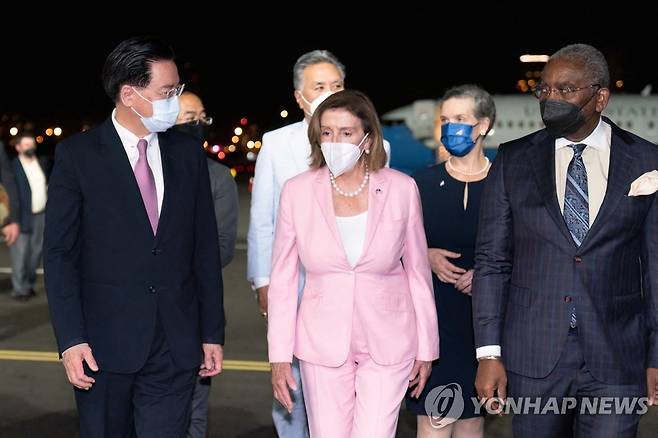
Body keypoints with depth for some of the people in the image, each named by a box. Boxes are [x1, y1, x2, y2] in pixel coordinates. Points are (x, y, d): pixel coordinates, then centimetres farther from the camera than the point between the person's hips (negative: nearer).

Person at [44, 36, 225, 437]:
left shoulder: (188, 153, 7)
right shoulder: (77, 155, -3)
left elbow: (206, 249, 9)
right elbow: (59, 253, -5)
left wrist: (212, 333, 7)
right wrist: (71, 340, -12)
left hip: (176, 345, 2)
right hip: (105, 343, -2)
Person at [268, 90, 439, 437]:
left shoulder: (401, 189, -4)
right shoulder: (297, 191, -3)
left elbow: (417, 272, 4)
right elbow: (282, 279, 1)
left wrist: (426, 349, 7)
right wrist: (279, 357, -1)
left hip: (388, 343, -1)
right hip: (323, 344, 1)